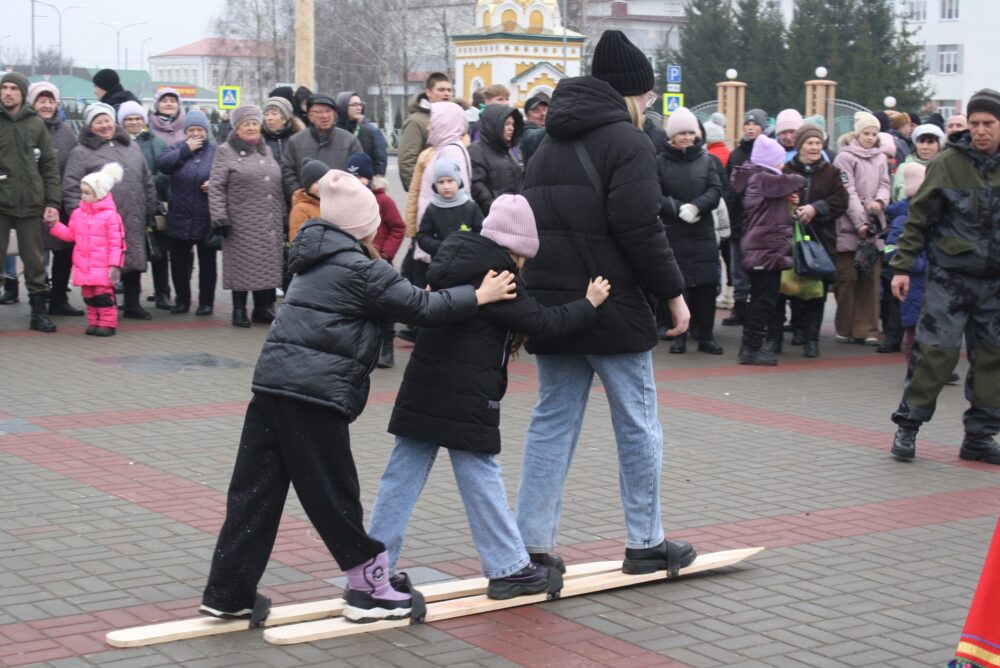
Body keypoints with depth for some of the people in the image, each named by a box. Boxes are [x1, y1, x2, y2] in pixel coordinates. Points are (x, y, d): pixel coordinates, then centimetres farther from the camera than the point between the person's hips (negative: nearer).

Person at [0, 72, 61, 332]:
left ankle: (39, 312, 16)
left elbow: (50, 165, 8)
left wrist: (52, 201, 0)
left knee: (34, 261, 8)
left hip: (31, 203, 2)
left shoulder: (36, 124, 7)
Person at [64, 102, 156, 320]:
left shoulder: (132, 147, 16)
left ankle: (133, 305, 21)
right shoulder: (81, 152, 1)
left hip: (133, 221, 5)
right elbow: (71, 187, -4)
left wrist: (150, 210, 14)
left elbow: (147, 182, 19)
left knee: (134, 262, 9)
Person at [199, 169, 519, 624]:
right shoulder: (361, 268, -7)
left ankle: (228, 593, 12)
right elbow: (421, 307, -5)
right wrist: (478, 296, 4)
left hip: (274, 380, 8)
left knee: (255, 490, 8)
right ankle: (369, 589, 13)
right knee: (333, 495, 2)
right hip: (315, 393, -8)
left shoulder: (318, 260, 21)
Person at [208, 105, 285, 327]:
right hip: (242, 225, -5)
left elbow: (278, 186, 20)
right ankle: (239, 311, 7)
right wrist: (219, 217, -15)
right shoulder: (225, 152, -1)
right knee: (242, 266, -3)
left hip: (269, 225, 5)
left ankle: (262, 309, 17)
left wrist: (284, 216, 16)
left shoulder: (266, 151, 17)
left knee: (267, 265, 6)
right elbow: (216, 188, -7)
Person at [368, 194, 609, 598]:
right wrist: (588, 304, 0)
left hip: (423, 390, 8)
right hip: (466, 399, -8)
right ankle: (509, 569, 10)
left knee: (403, 474, 8)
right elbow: (541, 325, -11)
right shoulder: (497, 275, -13)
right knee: (480, 478, 0)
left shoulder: (454, 257, 13)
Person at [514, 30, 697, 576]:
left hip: (549, 305, 7)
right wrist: (673, 293, -9)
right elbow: (640, 230, -17)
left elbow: (529, 224, 17)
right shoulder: (627, 141, -8)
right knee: (638, 424, 5)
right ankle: (646, 543, 12)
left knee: (552, 422, 9)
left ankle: (532, 545, 7)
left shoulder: (549, 145, 17)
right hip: (612, 305, -7)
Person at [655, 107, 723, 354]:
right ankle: (678, 335, 7)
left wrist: (695, 206, -18)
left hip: (704, 233, 2)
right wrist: (679, 209, -19)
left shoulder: (706, 159, 8)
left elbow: (715, 191, -1)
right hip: (673, 234, -2)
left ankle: (706, 336, 8)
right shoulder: (660, 162, 0)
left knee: (706, 284, 0)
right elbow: (655, 196, -6)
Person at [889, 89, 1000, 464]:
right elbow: (918, 219, -2)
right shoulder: (947, 164, -5)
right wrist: (902, 267, -6)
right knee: (936, 351, -8)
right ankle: (907, 426, 5)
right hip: (950, 276, -3)